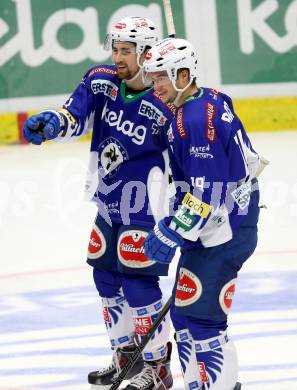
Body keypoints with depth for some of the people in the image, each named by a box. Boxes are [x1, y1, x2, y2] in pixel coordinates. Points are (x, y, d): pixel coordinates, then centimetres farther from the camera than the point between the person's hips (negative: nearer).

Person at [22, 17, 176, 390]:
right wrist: (51, 122, -35)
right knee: (107, 278, 14)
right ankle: (126, 356, 32)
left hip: (145, 208, -7)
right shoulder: (101, 82, -2)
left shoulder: (164, 106, -18)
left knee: (138, 285, -8)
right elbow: (75, 115, -12)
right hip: (109, 206, 7)